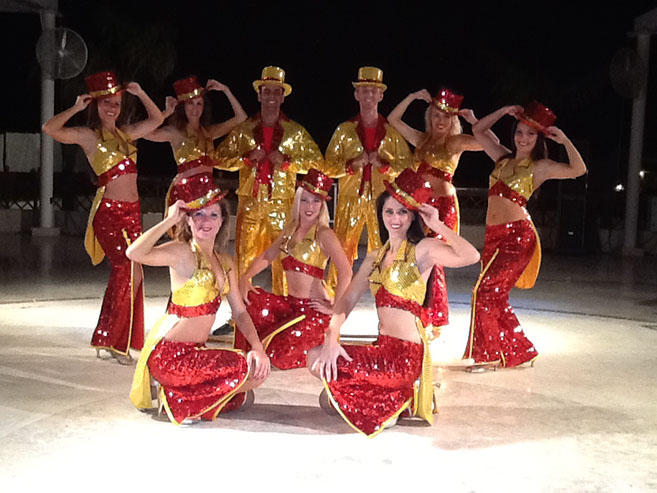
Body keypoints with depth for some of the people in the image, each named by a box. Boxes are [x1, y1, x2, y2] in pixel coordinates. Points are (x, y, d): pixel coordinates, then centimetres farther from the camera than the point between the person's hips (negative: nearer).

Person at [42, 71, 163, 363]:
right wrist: (76, 108, -7)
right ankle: (112, 341, 3)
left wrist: (139, 93, 15)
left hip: (132, 212, 6)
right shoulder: (88, 136, -2)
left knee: (123, 274, 8)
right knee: (131, 273, -11)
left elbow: (157, 119, 24)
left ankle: (112, 340, 20)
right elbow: (49, 128, -16)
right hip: (109, 212, -6)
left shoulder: (126, 134, 15)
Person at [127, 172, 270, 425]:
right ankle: (176, 398, -2)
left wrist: (257, 347, -5)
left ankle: (182, 392, 9)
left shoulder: (225, 262, 10)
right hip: (168, 354, -8)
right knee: (247, 371, -16)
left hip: (194, 351, 8)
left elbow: (239, 311, 9)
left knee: (259, 368, 5)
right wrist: (169, 220, -22)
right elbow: (134, 253, -31)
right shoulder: (182, 252, -12)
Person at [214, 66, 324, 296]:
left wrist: (288, 161, -7)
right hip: (249, 202, 1)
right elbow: (219, 158, 11)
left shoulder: (296, 133, 8)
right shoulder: (243, 131, 10)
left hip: (281, 202, -1)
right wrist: (247, 158, -5)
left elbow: (317, 162, 7)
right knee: (244, 255, 0)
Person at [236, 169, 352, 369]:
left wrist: (335, 308, -19)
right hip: (291, 304, 7)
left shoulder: (323, 234, -13)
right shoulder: (291, 229, 10)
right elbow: (267, 256, 11)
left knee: (281, 356, -19)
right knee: (248, 300, -11)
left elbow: (346, 272, -22)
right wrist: (245, 278, -6)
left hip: (314, 310, -7)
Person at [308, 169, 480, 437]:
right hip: (383, 348, 8)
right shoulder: (376, 256, 14)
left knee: (320, 364, -13)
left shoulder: (422, 249, -8)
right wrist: (332, 338, -9)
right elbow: (348, 298, 7)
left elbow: (471, 256, -27)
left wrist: (437, 225, -17)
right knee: (314, 357, 4)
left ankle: (388, 404, 7)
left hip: (406, 353, -8)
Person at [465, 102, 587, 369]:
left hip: (517, 235, -7)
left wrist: (564, 140, -14)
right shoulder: (504, 158, 17)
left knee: (486, 290, -12)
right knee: (494, 294, 7)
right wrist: (505, 111, 15)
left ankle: (492, 355, 2)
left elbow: (579, 169, -13)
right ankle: (519, 352, 20)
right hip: (493, 235, 7)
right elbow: (478, 130, 23)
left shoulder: (540, 167, 1)